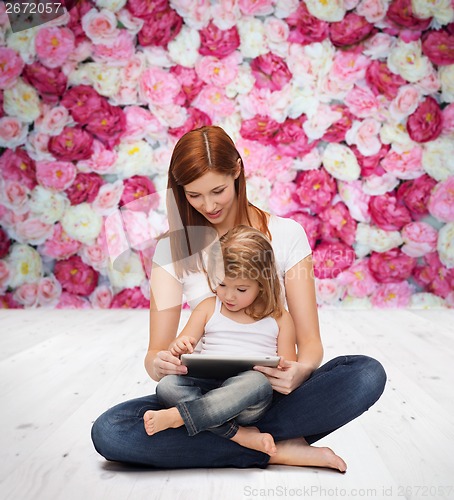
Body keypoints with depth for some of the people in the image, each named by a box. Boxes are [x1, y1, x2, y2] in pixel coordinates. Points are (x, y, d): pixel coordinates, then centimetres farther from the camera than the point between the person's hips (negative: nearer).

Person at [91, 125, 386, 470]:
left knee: (367, 374, -28)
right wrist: (158, 364, -29)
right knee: (108, 432, -26)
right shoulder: (172, 249, 1)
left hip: (273, 390, -1)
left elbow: (310, 341, -5)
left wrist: (300, 370, -29)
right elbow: (157, 352, -4)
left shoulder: (286, 234, -2)